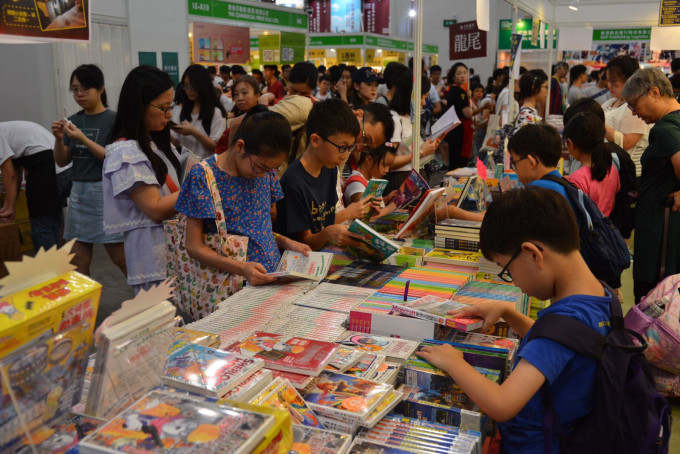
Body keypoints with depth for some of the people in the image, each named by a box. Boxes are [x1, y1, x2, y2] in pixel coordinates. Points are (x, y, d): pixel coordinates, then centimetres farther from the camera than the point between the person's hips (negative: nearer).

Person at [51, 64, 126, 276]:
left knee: (121, 258, 0)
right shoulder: (74, 120, 9)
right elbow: (62, 161, 11)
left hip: (105, 191, -6)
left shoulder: (113, 119, -7)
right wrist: (59, 138, -7)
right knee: (77, 262, 7)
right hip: (78, 192, 6)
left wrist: (83, 139, -21)